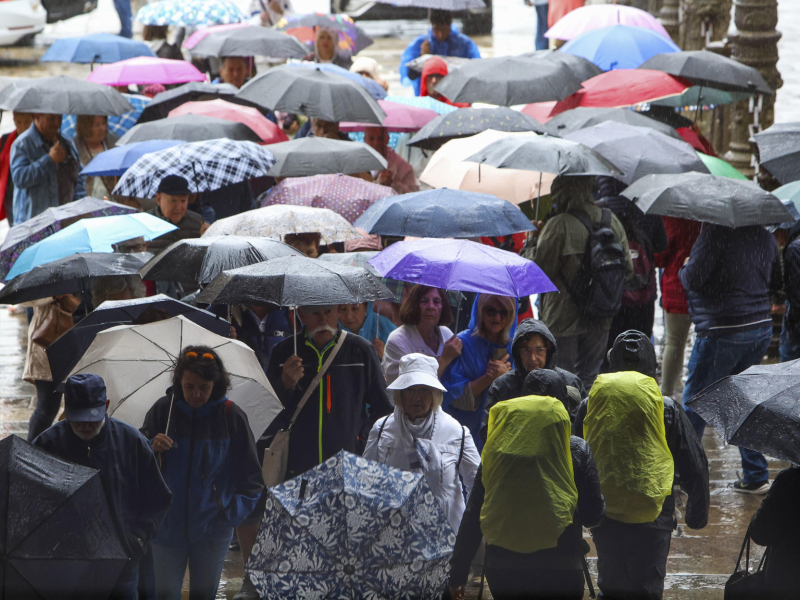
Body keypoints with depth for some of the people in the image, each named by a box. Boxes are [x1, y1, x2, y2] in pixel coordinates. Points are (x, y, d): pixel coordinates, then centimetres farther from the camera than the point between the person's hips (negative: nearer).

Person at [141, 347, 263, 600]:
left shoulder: (231, 416, -5)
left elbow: (251, 477, 2)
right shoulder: (163, 410, -4)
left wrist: (233, 513, -10)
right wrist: (152, 449, -19)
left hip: (212, 530, 0)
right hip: (167, 526, 0)